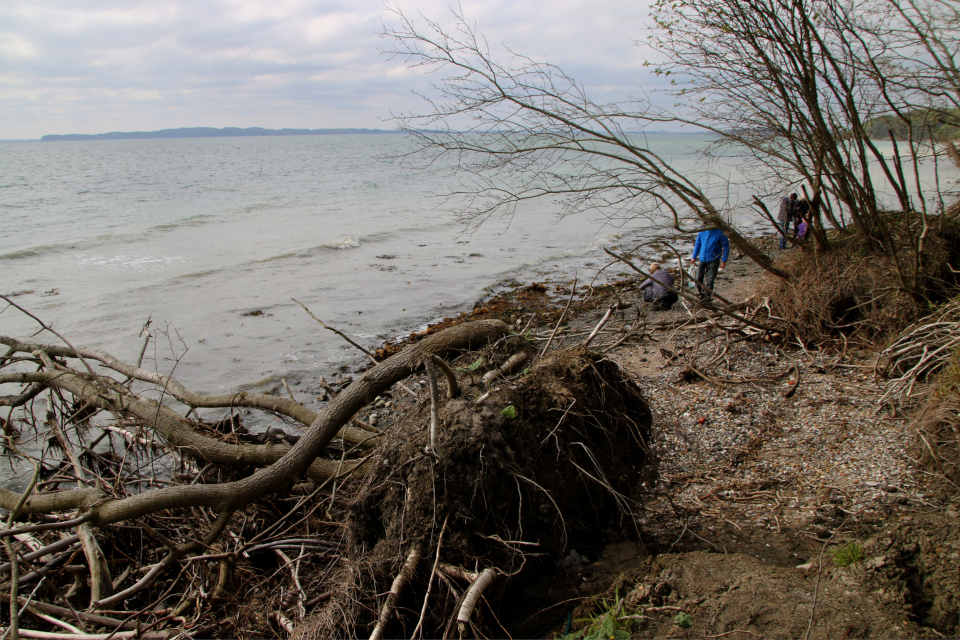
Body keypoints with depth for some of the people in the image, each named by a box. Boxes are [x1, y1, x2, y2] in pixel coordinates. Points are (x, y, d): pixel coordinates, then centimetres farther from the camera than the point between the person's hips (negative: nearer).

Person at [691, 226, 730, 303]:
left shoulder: (720, 233, -11)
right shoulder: (702, 231, 2)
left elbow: (726, 247, -6)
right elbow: (697, 244, 14)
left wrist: (724, 261, -9)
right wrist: (694, 257, 13)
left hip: (713, 260, -4)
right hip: (702, 259, 4)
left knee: (710, 280, -2)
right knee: (698, 280, 5)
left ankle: (708, 297, 10)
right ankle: (703, 296, 22)